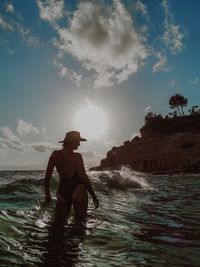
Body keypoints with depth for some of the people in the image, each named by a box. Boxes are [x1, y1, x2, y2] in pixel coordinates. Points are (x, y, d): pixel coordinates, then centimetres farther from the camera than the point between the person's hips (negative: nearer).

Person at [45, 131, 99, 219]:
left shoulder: (55, 154, -2)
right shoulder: (76, 157, -16)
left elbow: (47, 175, 1)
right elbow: (84, 177, -17)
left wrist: (47, 193, 12)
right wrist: (94, 196, -11)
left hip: (63, 190, 4)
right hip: (77, 188, -4)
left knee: (62, 214, 29)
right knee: (81, 216, 19)